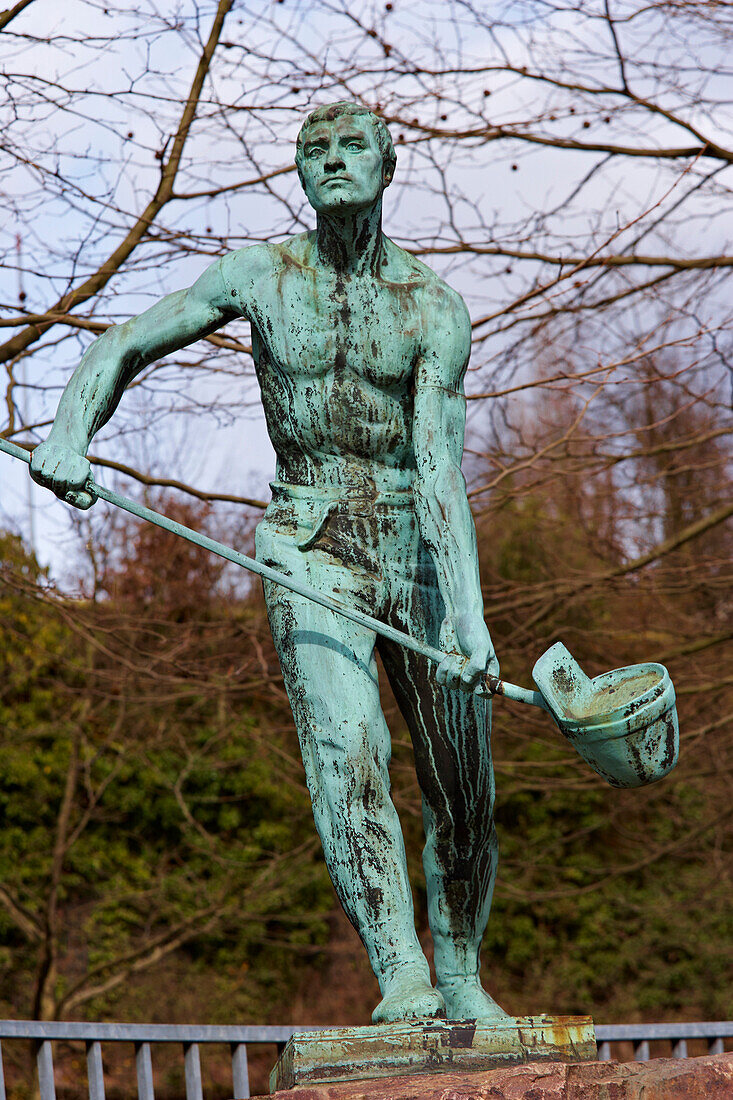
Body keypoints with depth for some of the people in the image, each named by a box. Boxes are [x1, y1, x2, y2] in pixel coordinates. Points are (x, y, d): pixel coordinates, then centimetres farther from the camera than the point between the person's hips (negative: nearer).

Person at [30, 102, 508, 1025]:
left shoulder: (435, 308, -5)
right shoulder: (259, 276, 1)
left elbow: (440, 462, -15)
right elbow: (120, 348, 9)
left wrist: (467, 610, -27)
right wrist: (69, 434, -12)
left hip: (422, 550, 1)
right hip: (312, 549, -1)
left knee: (462, 791, 5)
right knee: (345, 748, -23)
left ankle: (461, 978, 26)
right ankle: (402, 980, -30)